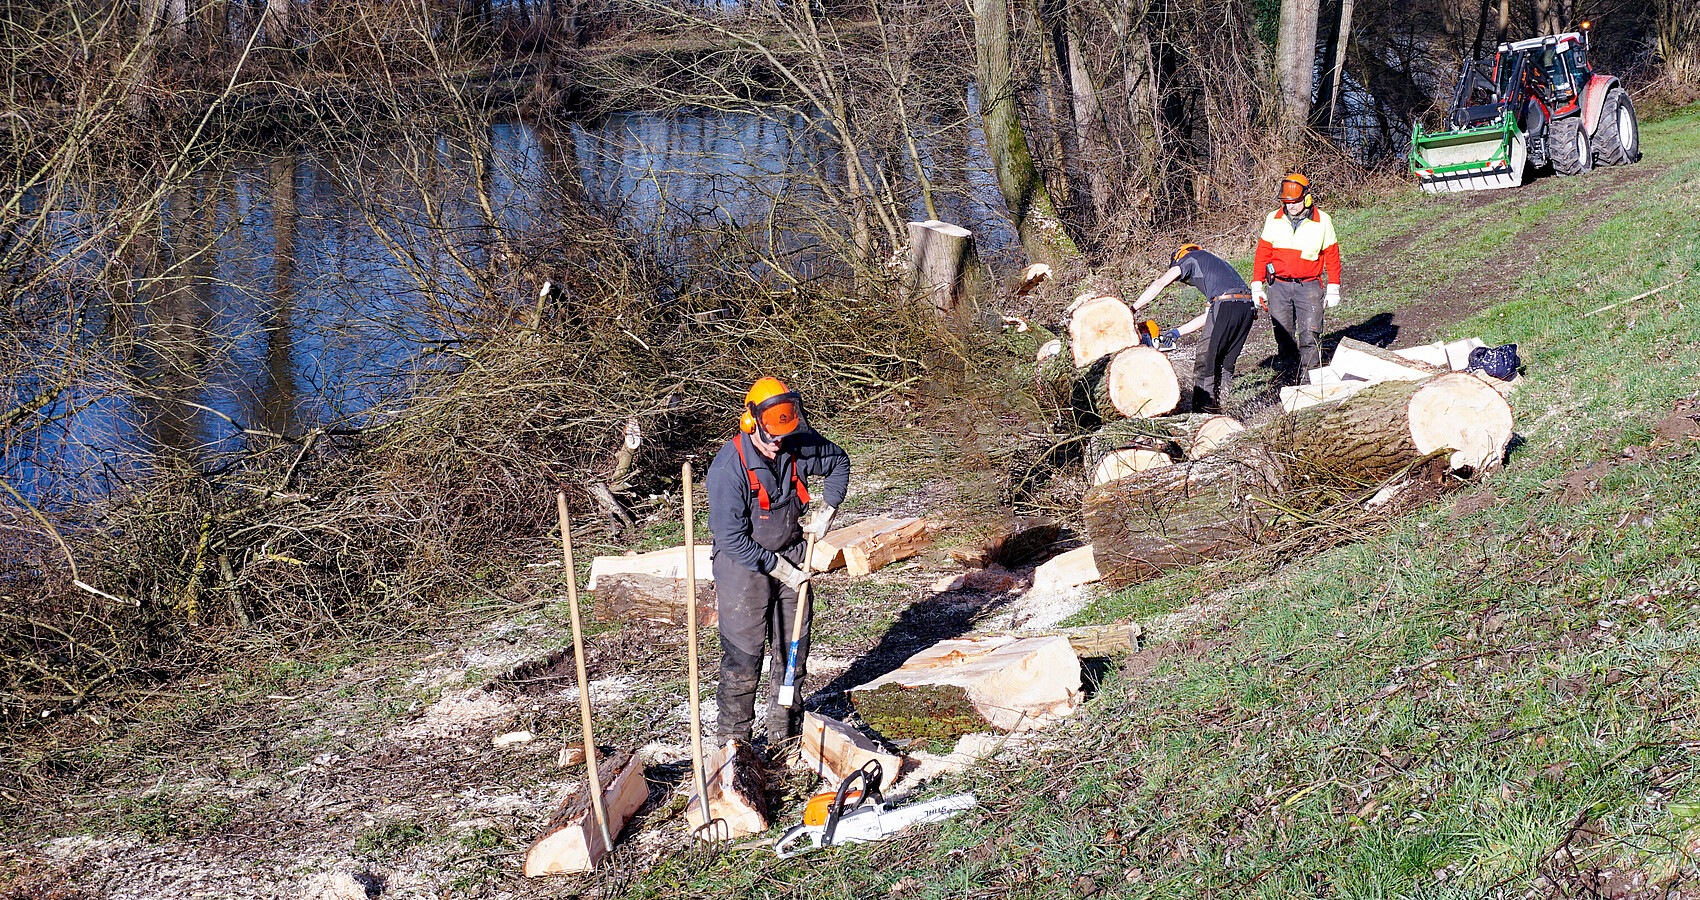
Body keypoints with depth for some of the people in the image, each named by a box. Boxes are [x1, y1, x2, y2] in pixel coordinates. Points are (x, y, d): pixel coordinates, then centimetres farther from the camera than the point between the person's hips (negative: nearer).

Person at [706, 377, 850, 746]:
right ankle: (734, 739, 10)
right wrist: (779, 569, -19)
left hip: (790, 554, 6)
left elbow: (839, 462, 13)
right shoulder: (728, 467, -26)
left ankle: (785, 731, 28)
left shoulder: (800, 445, -10)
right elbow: (731, 537, -23)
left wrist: (826, 510, 2)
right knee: (742, 655, -3)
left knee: (792, 648, 13)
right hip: (743, 563, -6)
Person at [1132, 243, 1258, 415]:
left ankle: (1203, 410, 0)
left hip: (1227, 304, -8)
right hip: (1248, 306, 8)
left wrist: (1131, 310, 6)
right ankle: (1217, 409, 14)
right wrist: (1178, 332, 35)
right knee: (1226, 364, 15)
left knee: (1205, 364, 1)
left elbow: (1159, 284, 5)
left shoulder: (1189, 258, 16)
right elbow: (1207, 316, 34)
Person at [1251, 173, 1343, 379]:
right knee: (1283, 335, 3)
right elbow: (1262, 254, 9)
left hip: (1309, 286, -2)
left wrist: (1333, 289, 2)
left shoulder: (1322, 222, -1)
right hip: (1279, 286, 2)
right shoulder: (1273, 220, 4)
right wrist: (1256, 285, 5)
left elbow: (1332, 256, 5)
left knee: (1310, 333, -8)